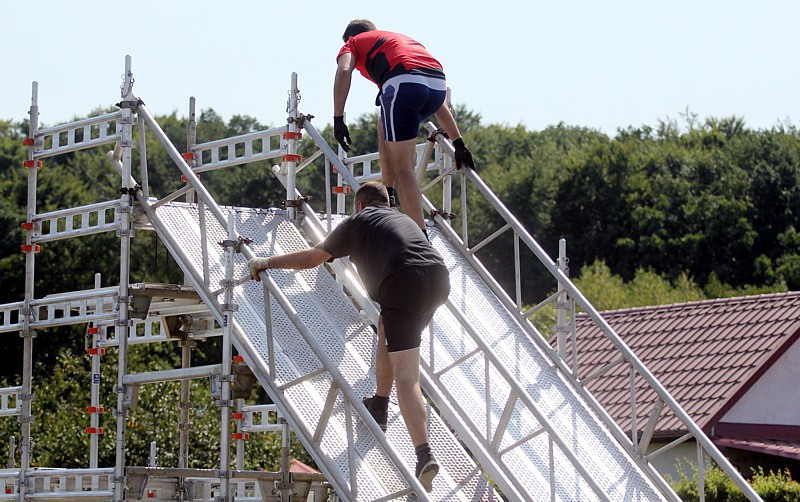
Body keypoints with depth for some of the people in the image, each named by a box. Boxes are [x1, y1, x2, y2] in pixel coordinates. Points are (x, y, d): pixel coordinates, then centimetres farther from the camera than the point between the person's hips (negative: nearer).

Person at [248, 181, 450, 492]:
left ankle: (424, 455, -21)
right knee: (387, 327, 33)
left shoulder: (357, 222, 20)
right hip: (438, 280, 6)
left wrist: (266, 263, 35)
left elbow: (312, 258, 24)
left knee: (406, 379, -9)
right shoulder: (404, 219, 35)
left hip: (403, 286, -6)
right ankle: (378, 408, 36)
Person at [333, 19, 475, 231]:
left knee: (402, 170, -4)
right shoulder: (400, 38, 42)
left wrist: (338, 119, -4)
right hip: (439, 84, 6)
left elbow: (343, 71, 0)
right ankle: (386, 197, 33)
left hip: (403, 83, -6)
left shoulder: (353, 42, 27)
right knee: (385, 128, 35)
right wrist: (459, 142, 33)